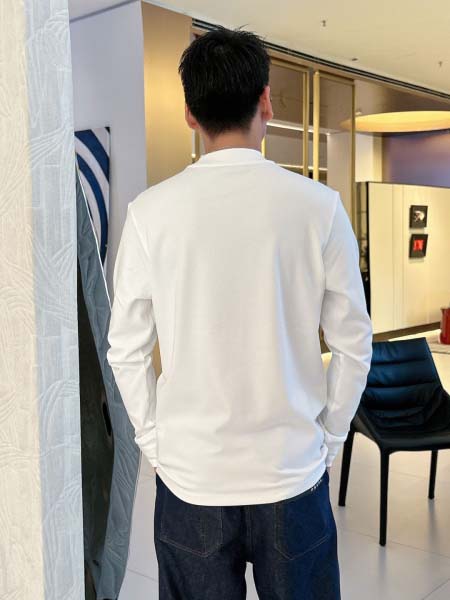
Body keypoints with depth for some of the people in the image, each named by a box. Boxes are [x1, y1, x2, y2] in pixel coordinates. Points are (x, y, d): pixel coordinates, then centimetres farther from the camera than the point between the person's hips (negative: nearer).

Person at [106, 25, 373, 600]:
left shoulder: (151, 211, -9)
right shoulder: (319, 206, -9)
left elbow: (127, 351, -4)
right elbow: (353, 345, -3)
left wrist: (156, 446, 9)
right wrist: (327, 440, 9)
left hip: (190, 476, 0)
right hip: (293, 472, 0)